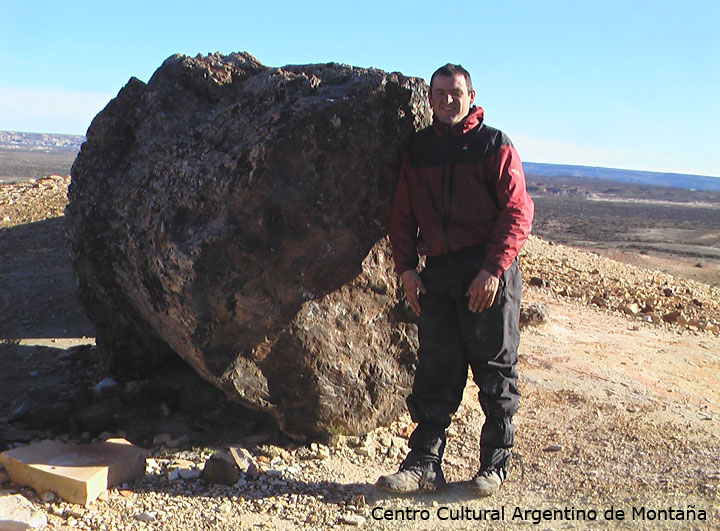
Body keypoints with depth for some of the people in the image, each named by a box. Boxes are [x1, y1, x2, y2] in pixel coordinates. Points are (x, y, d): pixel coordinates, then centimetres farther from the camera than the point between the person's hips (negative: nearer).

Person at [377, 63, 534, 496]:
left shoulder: (494, 145, 1)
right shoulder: (417, 150, 13)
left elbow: (518, 211, -6)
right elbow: (402, 215, 15)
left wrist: (492, 269, -14)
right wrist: (406, 266, 3)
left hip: (490, 272, -3)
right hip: (437, 273, 4)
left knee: (495, 371, 4)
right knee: (436, 371, 4)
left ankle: (495, 464, 17)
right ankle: (425, 463, 10)